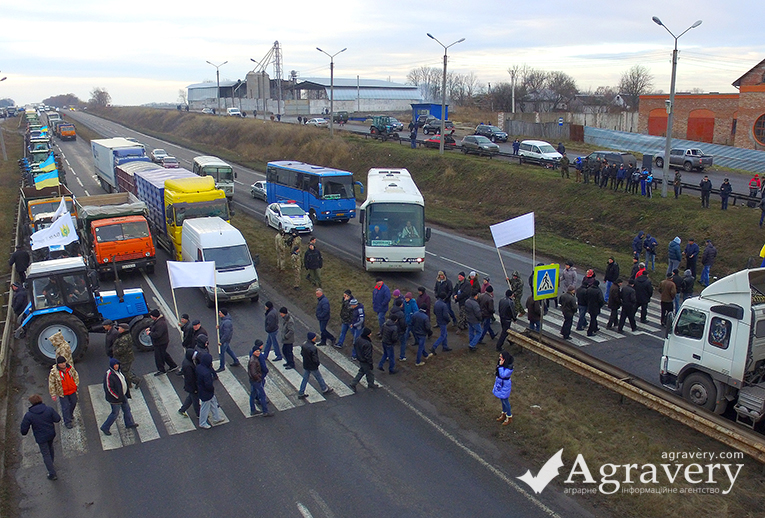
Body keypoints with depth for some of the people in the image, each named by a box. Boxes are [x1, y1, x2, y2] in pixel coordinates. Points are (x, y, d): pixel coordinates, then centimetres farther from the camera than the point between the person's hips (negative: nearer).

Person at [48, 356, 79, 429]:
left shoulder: (70, 368, -9)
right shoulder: (54, 372, -21)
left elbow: (76, 375, 10)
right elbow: (51, 383, -12)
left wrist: (76, 384, 5)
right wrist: (53, 394, -9)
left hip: (72, 391, 5)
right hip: (62, 393, -5)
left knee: (73, 403, 21)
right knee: (65, 407, 0)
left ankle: (70, 414, 49)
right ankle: (67, 422, 16)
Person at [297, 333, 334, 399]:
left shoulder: (304, 344, -8)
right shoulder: (313, 348, -33)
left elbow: (301, 353, 5)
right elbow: (315, 359, -26)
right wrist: (318, 363, -6)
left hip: (305, 365, 7)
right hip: (313, 367, -7)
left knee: (305, 379, 18)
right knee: (319, 378, 15)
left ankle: (301, 393, 24)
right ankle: (324, 389, 36)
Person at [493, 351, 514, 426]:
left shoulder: (509, 367, -29)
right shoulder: (501, 362, -6)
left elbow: (502, 375, -34)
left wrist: (501, 366, -35)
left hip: (505, 385, -8)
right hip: (499, 383, 8)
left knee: (505, 401, 7)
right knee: (502, 400, 23)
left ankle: (509, 417, 26)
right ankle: (504, 414, 42)